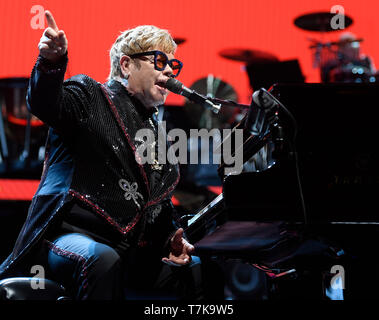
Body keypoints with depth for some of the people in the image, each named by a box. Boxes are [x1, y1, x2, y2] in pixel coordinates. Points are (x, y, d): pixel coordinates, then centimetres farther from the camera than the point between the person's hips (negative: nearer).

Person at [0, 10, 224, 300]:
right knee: (102, 261, -38)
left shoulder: (158, 133, 23)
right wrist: (51, 62, -41)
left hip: (130, 255, 7)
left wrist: (171, 236, 7)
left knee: (206, 273, -1)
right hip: (67, 234, -7)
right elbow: (46, 105, -20)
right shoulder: (90, 95, 2)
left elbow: (162, 203, 28)